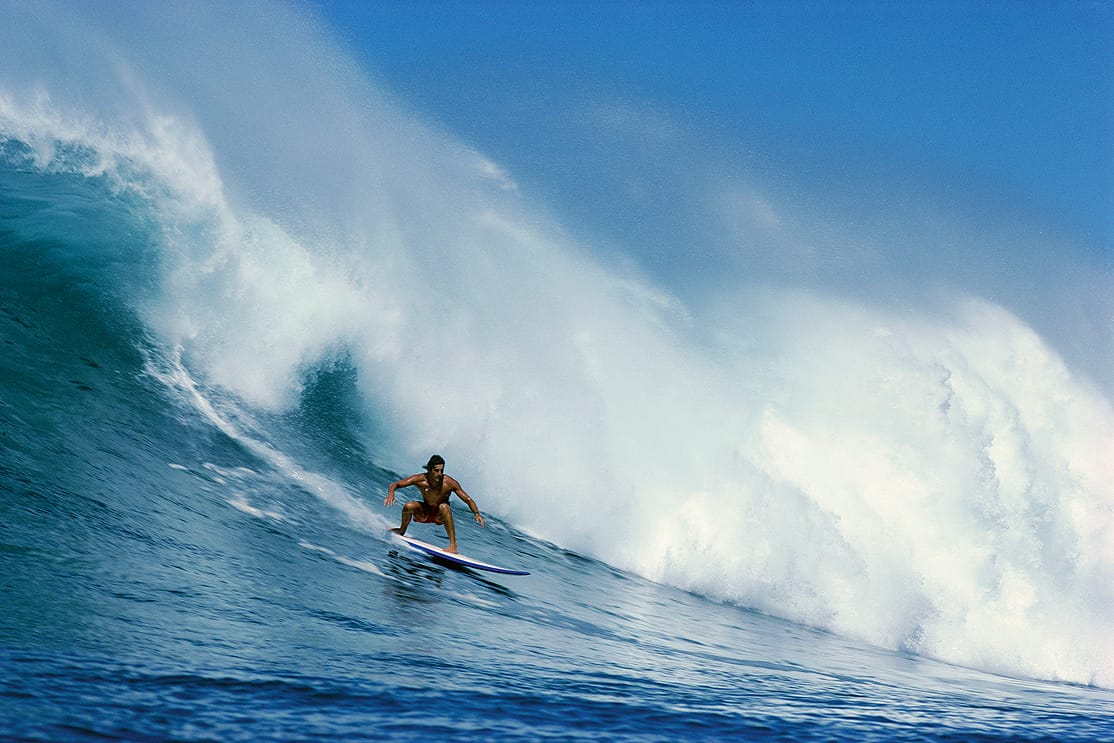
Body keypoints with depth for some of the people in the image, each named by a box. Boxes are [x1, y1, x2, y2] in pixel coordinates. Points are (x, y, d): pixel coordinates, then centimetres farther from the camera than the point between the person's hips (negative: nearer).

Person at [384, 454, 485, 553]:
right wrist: (391, 493, -40)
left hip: (440, 516, -2)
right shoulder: (420, 480, -20)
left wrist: (476, 514, -36)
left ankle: (453, 545, -36)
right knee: (409, 506, -26)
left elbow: (468, 500, -19)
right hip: (424, 513, 2)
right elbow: (394, 484, -18)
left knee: (443, 506, -35)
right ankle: (401, 533, 4)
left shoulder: (449, 483, -24)